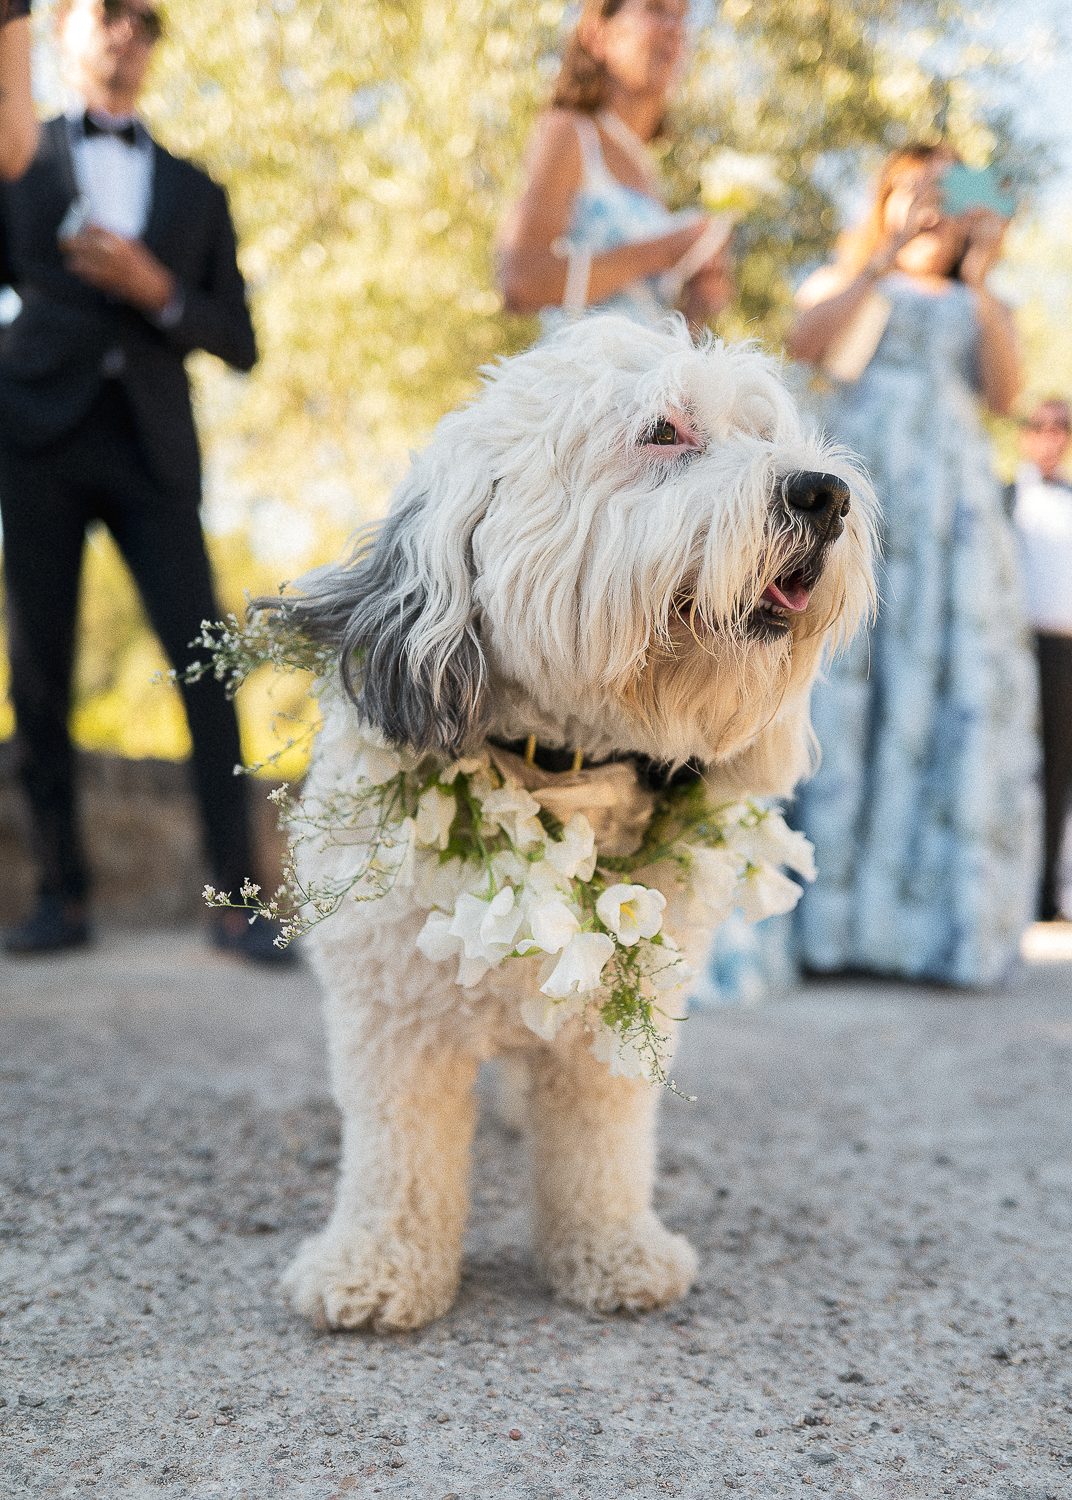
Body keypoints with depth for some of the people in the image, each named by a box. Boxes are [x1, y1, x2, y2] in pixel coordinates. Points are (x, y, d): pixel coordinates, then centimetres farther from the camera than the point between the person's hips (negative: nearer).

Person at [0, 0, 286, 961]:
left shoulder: (196, 192, 19)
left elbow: (238, 344, 11)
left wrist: (158, 292, -5)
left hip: (151, 447, 1)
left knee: (206, 665, -10)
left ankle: (236, 901, -6)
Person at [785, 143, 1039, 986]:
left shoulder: (980, 309, 26)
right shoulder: (843, 283, 21)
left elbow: (1005, 394, 5)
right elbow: (807, 342, -3)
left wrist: (979, 279, -3)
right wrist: (888, 256, -8)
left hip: (951, 503, 2)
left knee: (955, 694, -10)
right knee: (837, 684, -12)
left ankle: (938, 925, -9)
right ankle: (824, 922, -13)